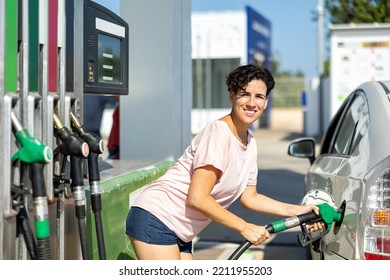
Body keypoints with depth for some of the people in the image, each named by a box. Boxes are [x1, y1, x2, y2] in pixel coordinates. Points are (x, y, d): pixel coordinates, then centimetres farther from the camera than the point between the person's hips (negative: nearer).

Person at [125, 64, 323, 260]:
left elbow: (249, 197, 16)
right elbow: (197, 199, -24)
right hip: (155, 220, -9)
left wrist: (296, 211, 8)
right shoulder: (218, 133, -20)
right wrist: (244, 227, -18)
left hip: (179, 232, 10)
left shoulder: (250, 144, 8)